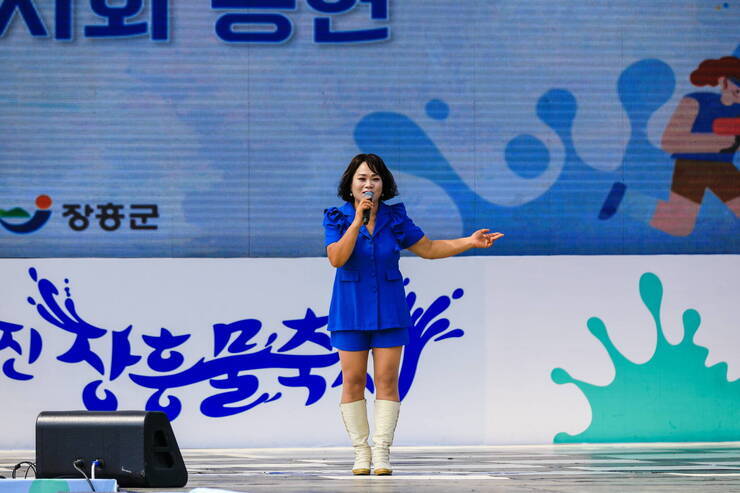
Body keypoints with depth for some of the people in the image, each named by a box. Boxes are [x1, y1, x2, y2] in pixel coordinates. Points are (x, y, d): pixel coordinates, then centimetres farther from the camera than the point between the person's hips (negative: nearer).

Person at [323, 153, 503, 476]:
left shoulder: (394, 218, 2)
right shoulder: (337, 218, -4)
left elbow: (429, 249, 10)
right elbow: (336, 259, -19)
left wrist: (470, 242, 1)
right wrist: (358, 220, -24)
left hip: (389, 311, 1)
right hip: (351, 311, -1)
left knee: (386, 380, -4)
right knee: (353, 380, -1)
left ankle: (382, 452, -1)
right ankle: (361, 452, 8)